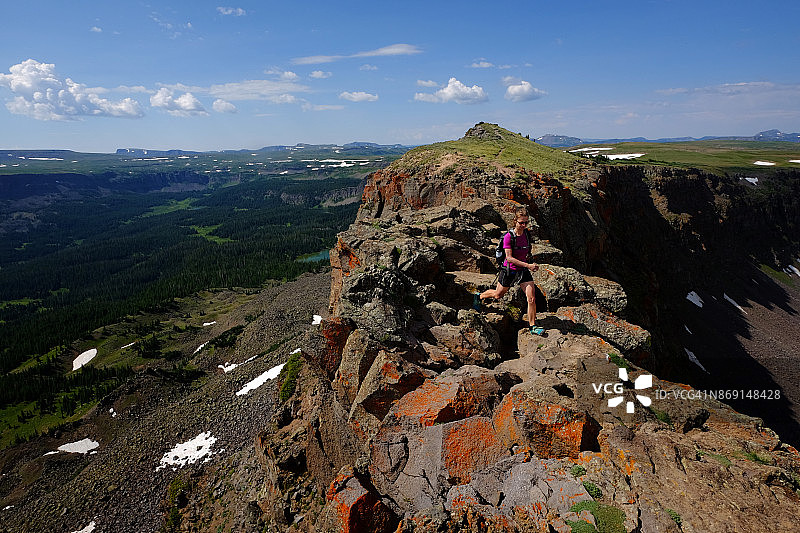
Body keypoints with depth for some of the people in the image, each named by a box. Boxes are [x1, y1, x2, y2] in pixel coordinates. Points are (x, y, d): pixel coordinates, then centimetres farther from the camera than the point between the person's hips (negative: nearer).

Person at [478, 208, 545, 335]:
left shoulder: (527, 234, -3)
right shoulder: (508, 236, -20)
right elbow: (509, 258, -25)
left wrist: (531, 264, 4)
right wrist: (527, 265, -30)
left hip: (523, 271, 4)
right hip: (509, 270, -4)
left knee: (532, 298, -7)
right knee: (498, 294, 17)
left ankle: (532, 326, 5)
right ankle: (480, 296, 47)